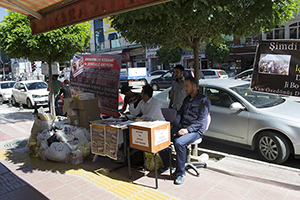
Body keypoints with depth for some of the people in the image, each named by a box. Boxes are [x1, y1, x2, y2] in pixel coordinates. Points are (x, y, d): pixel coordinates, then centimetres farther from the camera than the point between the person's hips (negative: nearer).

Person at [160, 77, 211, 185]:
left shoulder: (204, 100, -4)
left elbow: (201, 121, -12)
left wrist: (188, 130, -22)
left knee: (179, 143, -35)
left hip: (195, 130, -7)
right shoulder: (186, 99, 19)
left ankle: (181, 173, -18)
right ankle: (167, 165, 2)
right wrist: (173, 125, 2)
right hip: (181, 127, 7)